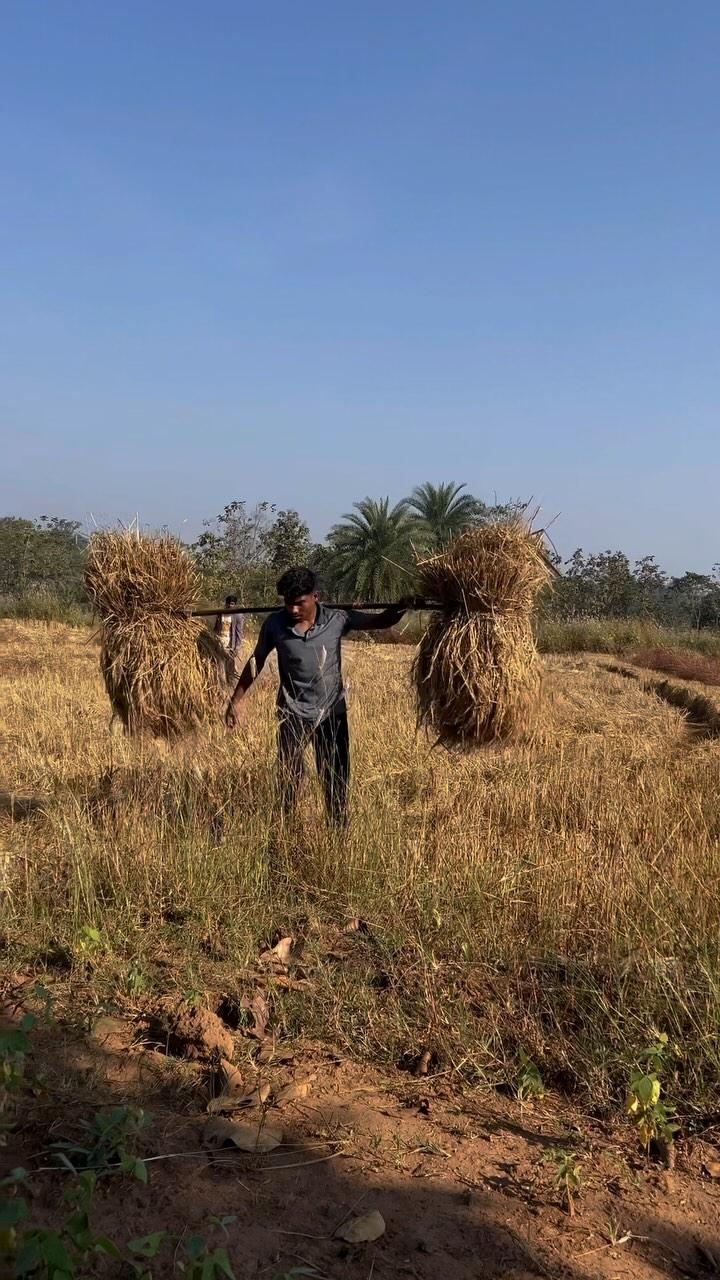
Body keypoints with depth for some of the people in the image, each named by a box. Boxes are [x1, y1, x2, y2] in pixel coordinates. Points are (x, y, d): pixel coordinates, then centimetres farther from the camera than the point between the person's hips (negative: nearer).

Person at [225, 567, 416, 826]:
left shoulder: (337, 619, -13)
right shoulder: (275, 624, -12)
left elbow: (379, 622, -6)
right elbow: (256, 661, 2)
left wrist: (401, 608, -27)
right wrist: (236, 700, 5)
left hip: (332, 711, 0)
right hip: (293, 713, 0)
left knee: (336, 779, 10)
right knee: (288, 777, 6)